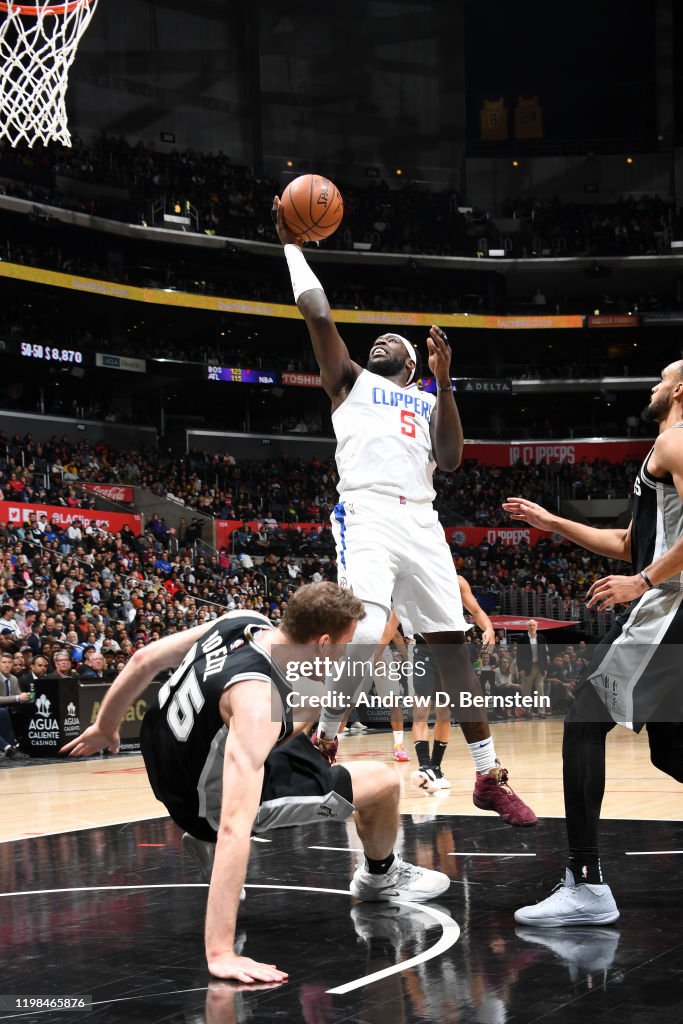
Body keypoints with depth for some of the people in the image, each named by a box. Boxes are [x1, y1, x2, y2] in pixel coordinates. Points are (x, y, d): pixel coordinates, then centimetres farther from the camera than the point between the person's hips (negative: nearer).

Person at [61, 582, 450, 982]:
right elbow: (234, 826, -45)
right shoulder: (256, 698, -38)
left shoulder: (244, 620, -16)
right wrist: (221, 953, -48)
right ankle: (382, 875, 28)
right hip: (207, 803, -8)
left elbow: (145, 660, -3)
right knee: (385, 783, -6)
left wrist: (105, 728, 15)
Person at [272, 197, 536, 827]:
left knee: (452, 643, 3)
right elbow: (318, 312, 9)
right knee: (363, 634, -26)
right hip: (367, 512, -4)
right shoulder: (350, 381, 21)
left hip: (422, 521, 4)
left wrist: (444, 382, 3)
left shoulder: (428, 401, 27)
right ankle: (325, 740, -4)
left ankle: (490, 777, 9)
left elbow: (451, 460, 8)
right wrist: (292, 245, 16)